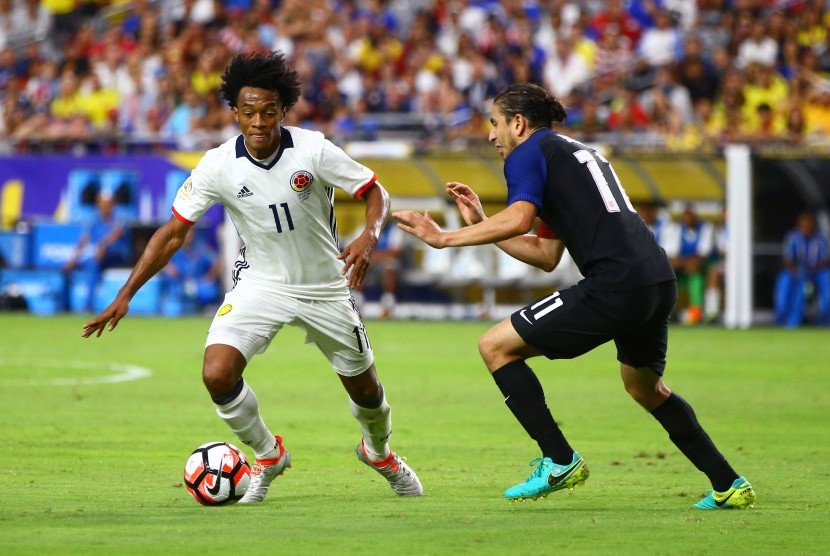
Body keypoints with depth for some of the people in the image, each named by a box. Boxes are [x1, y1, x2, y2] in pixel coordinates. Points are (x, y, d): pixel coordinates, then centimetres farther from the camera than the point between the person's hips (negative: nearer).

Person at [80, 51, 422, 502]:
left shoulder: (313, 150, -18)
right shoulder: (218, 165, -15)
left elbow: (375, 192, -8)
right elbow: (174, 232, -8)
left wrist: (369, 236, -30)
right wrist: (125, 295, -13)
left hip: (324, 287, 0)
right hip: (260, 283, 0)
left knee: (364, 388, 11)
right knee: (217, 374, -21)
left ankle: (379, 452, 48)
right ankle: (267, 456, 7)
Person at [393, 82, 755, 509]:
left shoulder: (527, 154, 3)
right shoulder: (578, 153, 30)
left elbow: (518, 219, -17)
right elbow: (547, 255, 29)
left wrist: (445, 238, -9)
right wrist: (480, 223, 30)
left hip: (614, 288, -9)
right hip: (660, 282, 9)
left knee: (496, 346, 1)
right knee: (645, 387, 31)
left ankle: (559, 461, -2)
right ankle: (729, 486, 29)